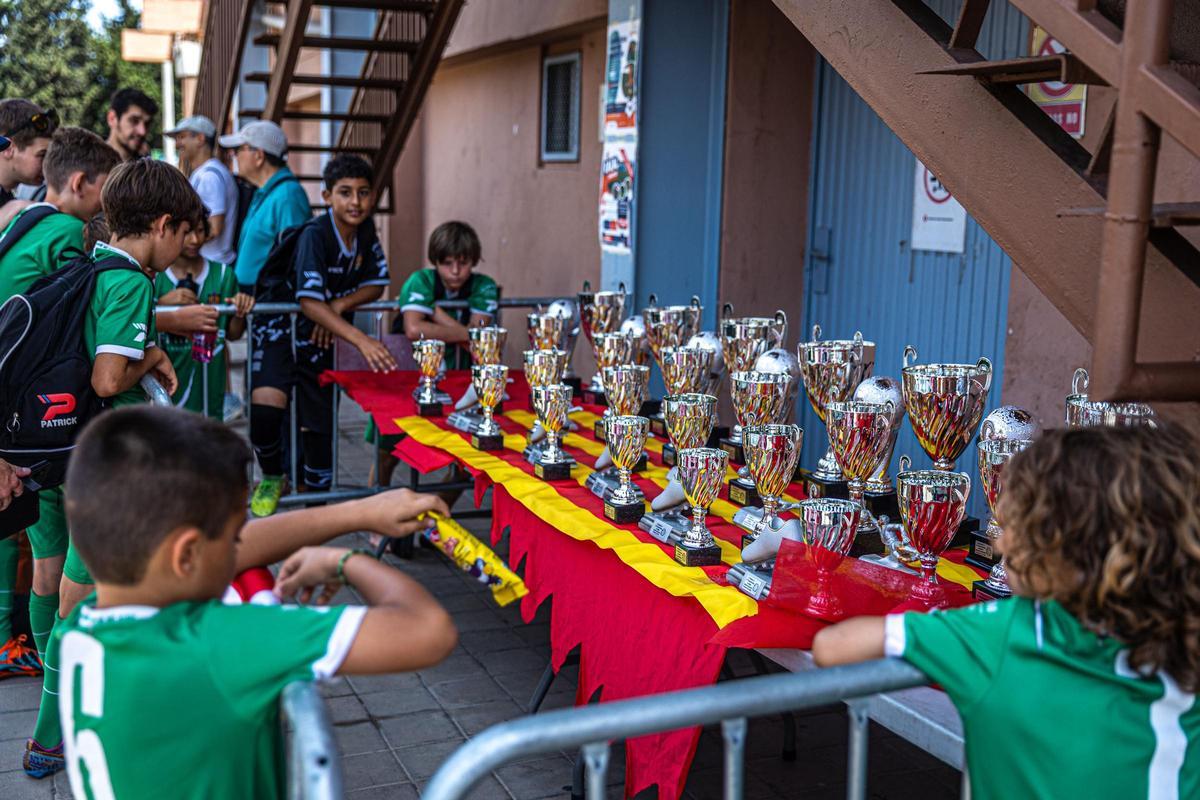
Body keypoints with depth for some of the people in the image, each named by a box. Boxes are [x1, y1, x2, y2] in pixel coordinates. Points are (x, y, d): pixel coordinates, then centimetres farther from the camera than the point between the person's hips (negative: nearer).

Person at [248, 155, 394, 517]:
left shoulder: (365, 231, -4)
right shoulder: (314, 235, -24)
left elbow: (376, 285, 3)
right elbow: (310, 303, -32)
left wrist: (339, 305, -18)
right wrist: (362, 341, -42)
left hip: (319, 336, 6)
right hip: (280, 325, -6)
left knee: (318, 422, 11)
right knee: (266, 406, -27)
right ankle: (272, 477, 2)